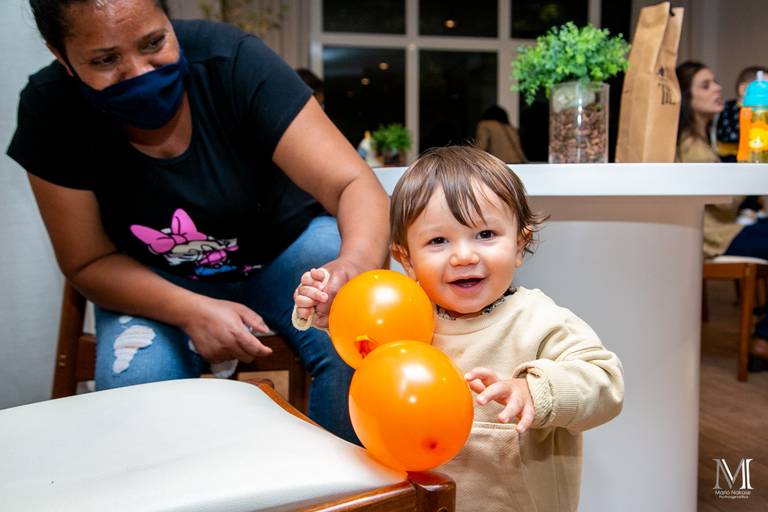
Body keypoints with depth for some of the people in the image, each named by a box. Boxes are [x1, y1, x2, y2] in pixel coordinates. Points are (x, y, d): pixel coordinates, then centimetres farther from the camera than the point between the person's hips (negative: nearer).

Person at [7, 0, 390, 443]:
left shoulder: (233, 60, -24)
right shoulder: (51, 111, -18)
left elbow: (354, 183, -29)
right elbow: (89, 262, -12)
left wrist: (356, 262, -52)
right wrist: (192, 312, -29)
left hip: (285, 246, -1)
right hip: (156, 281, 2)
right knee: (132, 383, -26)